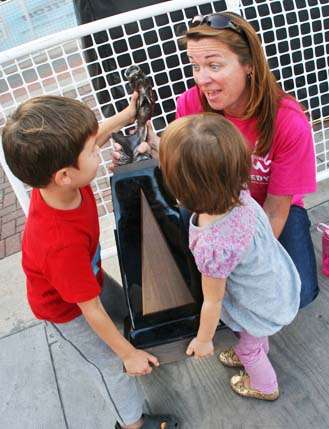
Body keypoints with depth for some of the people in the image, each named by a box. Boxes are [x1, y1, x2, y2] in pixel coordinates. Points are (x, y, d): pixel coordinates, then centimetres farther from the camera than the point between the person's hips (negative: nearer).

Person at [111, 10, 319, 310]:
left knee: (300, 293, -17)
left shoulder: (289, 122, -27)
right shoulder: (191, 103, -20)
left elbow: (277, 206, -17)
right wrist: (155, 147, -28)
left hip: (274, 209, -1)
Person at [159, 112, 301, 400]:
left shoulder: (213, 247, -45)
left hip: (261, 307, -6)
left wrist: (203, 340, -6)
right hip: (279, 283, 6)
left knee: (250, 348, 30)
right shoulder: (237, 191, -27)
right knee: (255, 338, 38)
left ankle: (264, 386, 61)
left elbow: (212, 303, -26)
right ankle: (256, 354, 70)